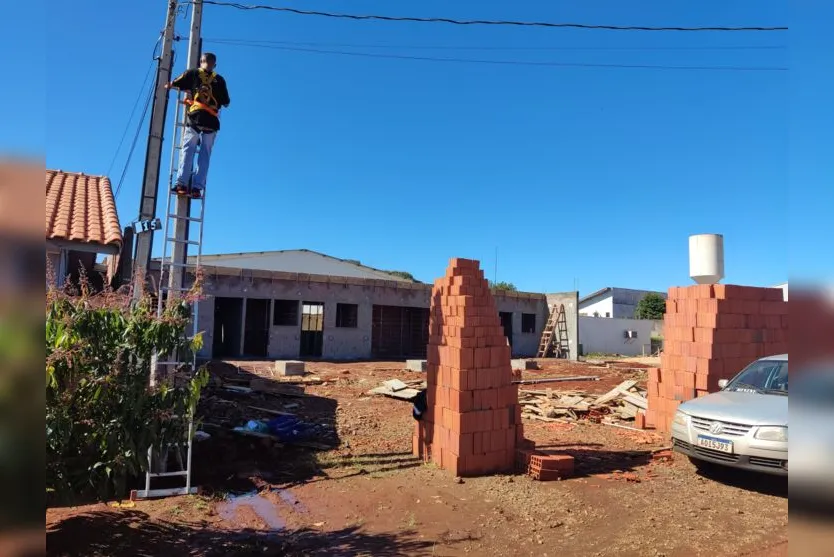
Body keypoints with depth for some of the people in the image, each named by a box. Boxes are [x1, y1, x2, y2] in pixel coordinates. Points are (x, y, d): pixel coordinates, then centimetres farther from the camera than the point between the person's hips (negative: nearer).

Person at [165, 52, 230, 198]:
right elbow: (226, 103, 17)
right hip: (212, 121, 1)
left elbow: (170, 85, 11)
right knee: (205, 155, 3)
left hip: (195, 117, -1)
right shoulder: (219, 80, 13)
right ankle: (197, 187, -4)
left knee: (187, 150, 2)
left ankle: (181, 183, -11)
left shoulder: (193, 73, 10)